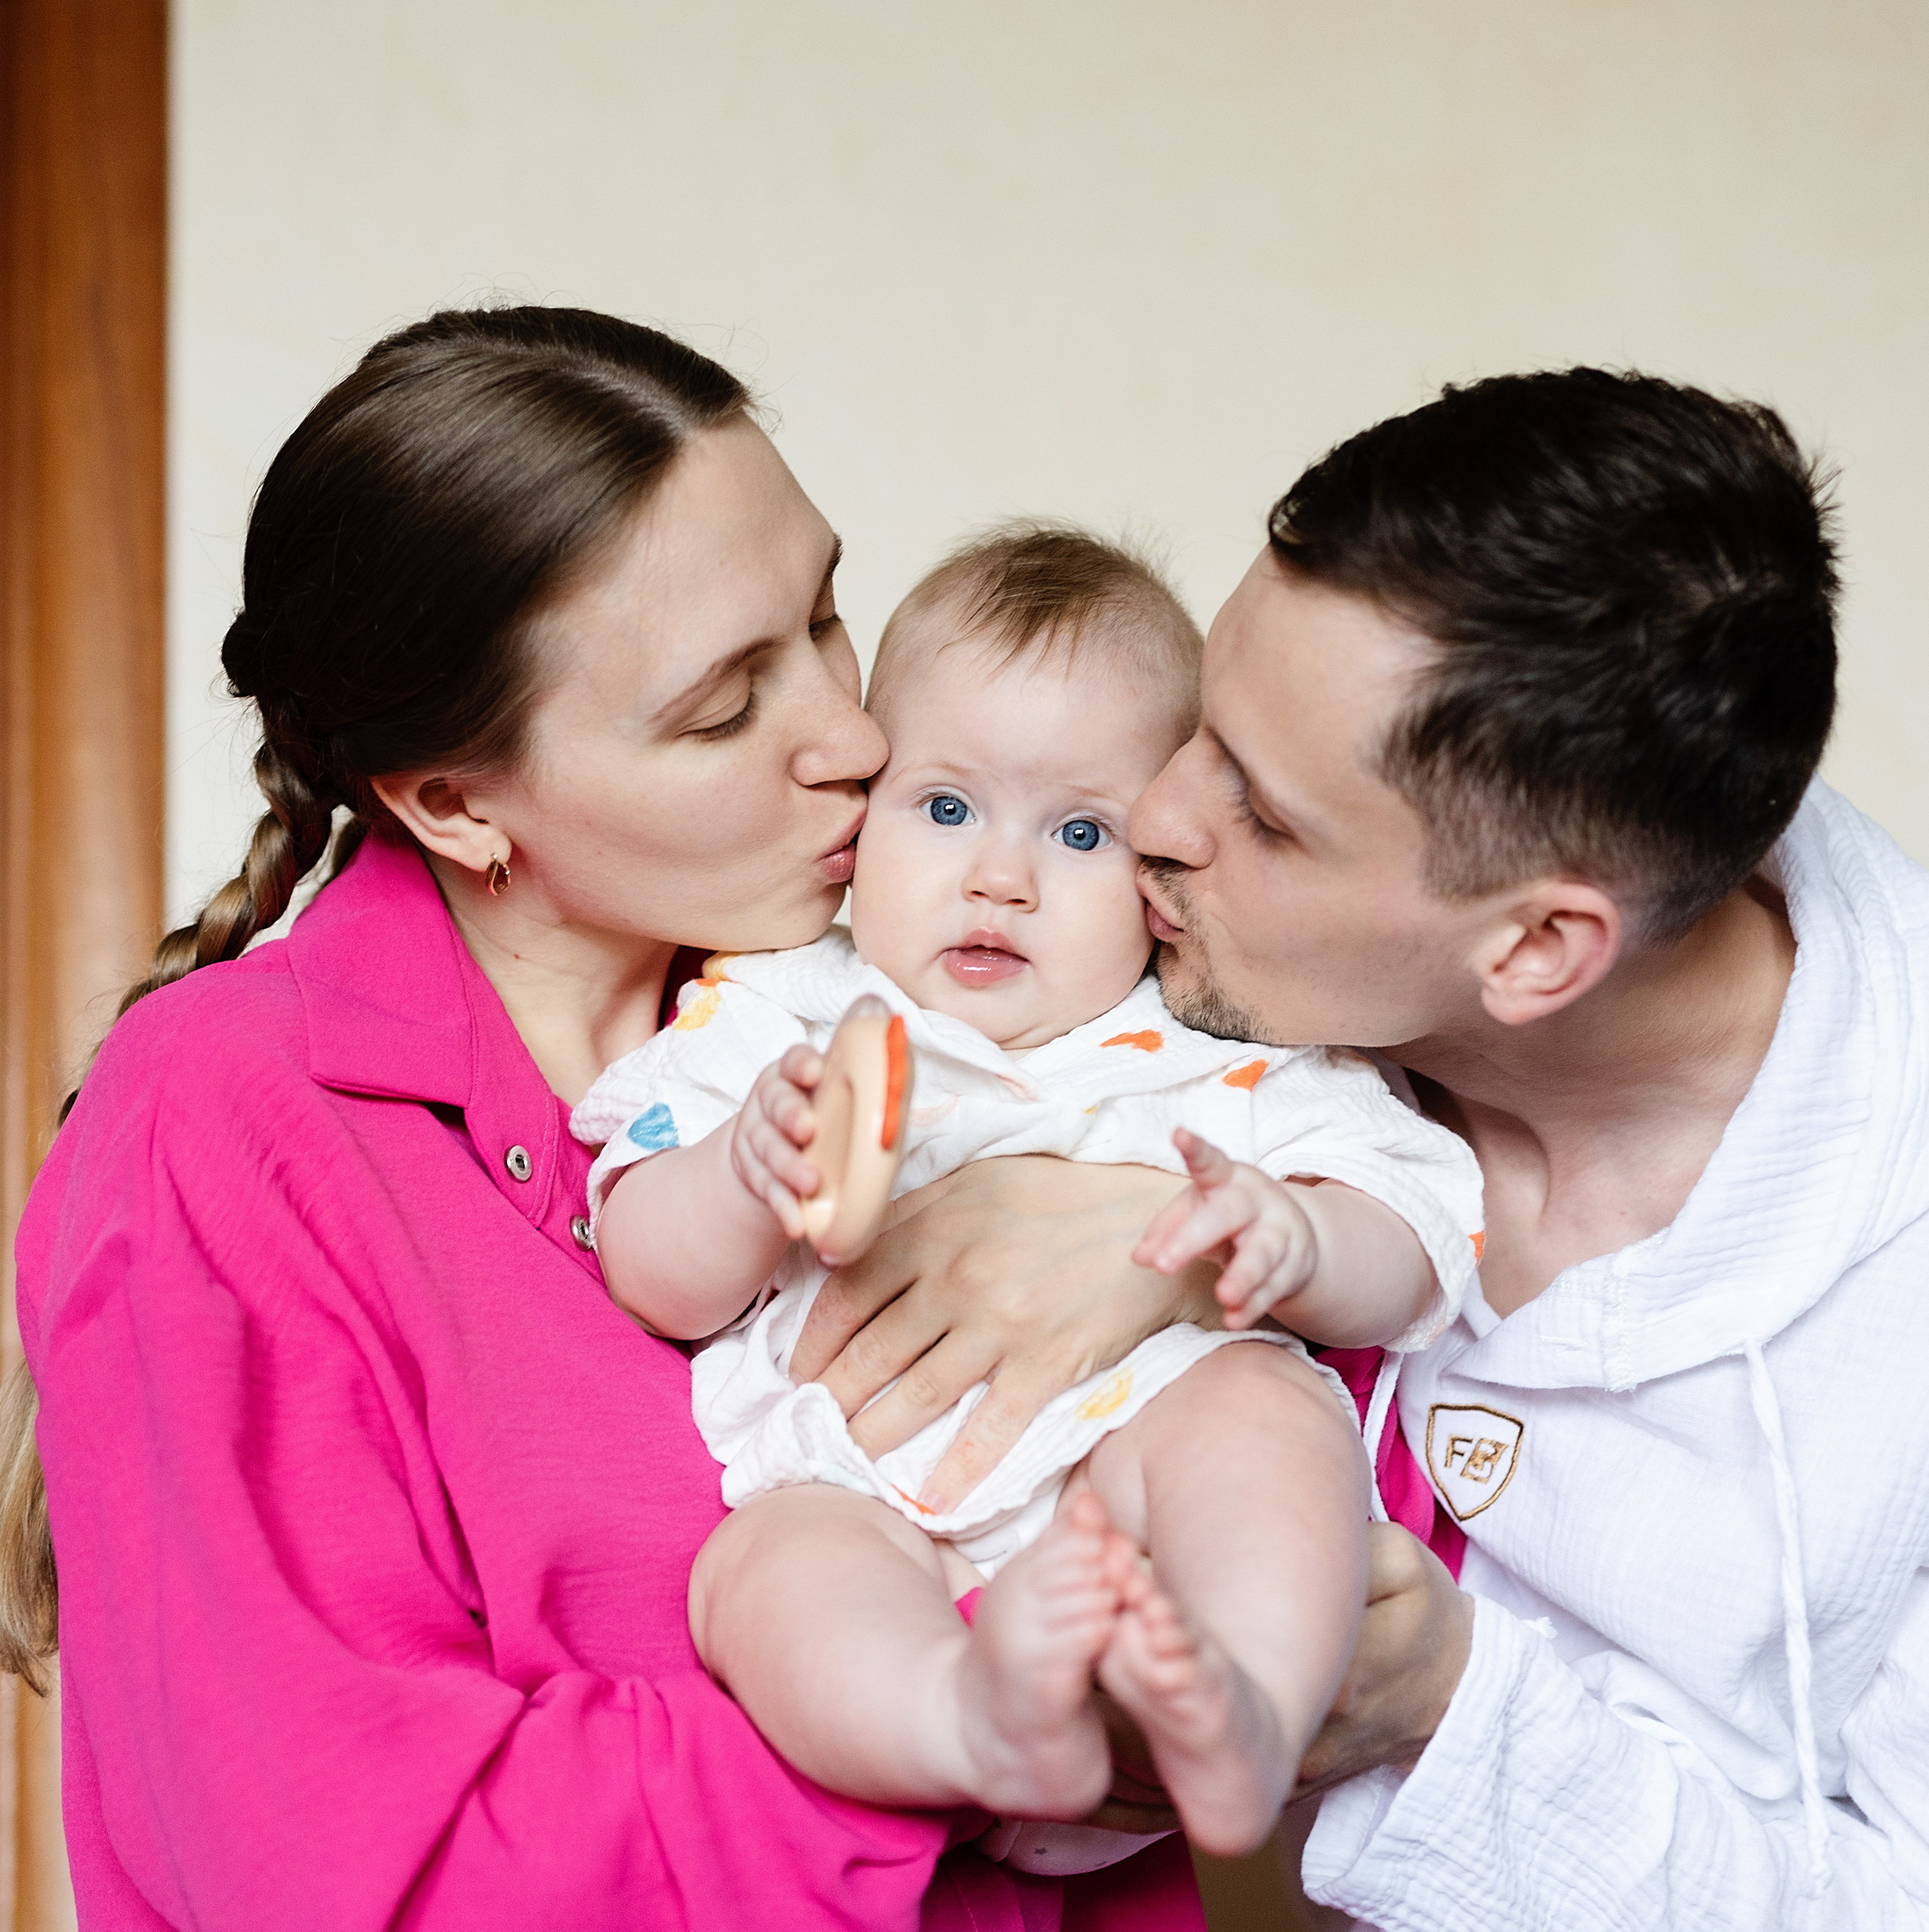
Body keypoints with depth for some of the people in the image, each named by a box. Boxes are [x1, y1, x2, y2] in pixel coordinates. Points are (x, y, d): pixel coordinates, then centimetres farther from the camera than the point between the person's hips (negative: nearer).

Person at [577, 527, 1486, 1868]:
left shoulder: (1226, 1046, 15)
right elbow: (658, 1287, 9)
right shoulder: (779, 1019, 16)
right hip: (859, 1491, 0)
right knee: (772, 1565, -31)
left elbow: (1408, 1258, 10)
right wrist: (746, 1168, -14)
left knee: (1263, 1399, -28)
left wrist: (1292, 1237, -14)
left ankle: (1246, 1715, -48)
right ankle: (985, 1725, -57)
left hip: (1128, 1442, 1)